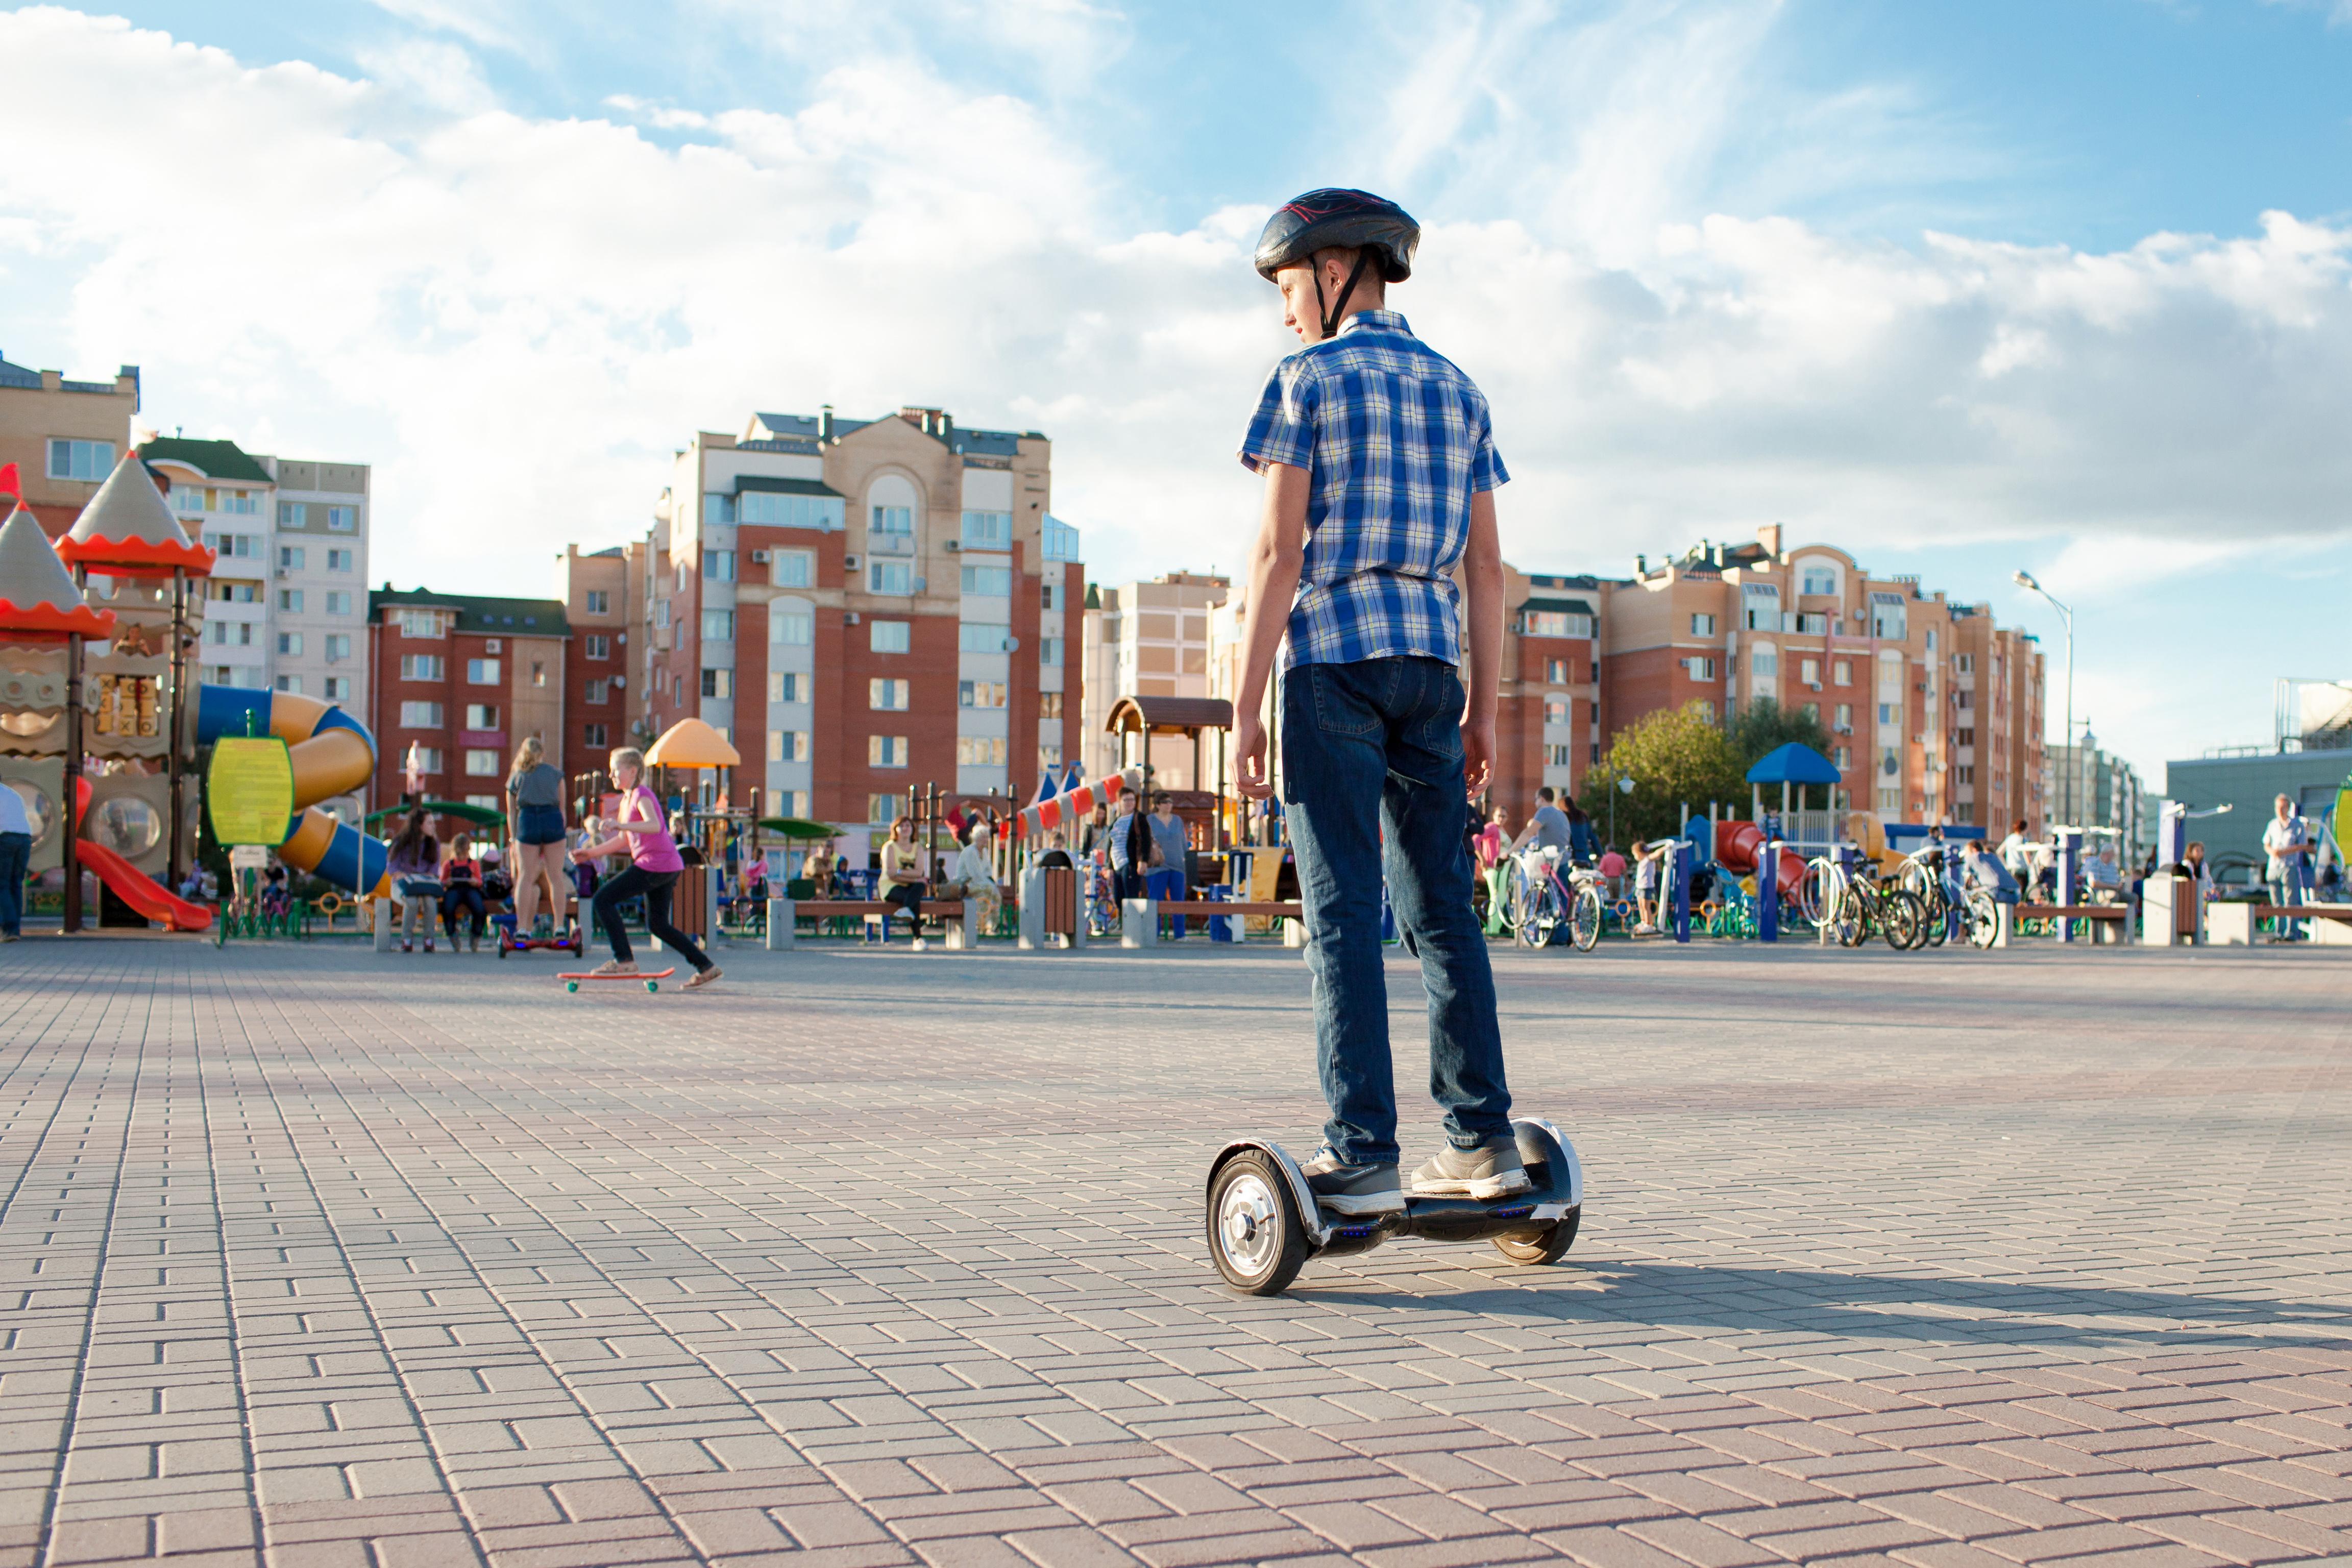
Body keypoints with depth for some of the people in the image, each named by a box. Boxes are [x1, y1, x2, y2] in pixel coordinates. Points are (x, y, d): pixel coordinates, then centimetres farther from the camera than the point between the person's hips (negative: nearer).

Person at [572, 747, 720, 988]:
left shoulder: (641, 795, -8)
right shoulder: (627, 799, 21)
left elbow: (655, 825, -28)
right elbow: (624, 841, 27)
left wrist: (622, 825, -39)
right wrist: (591, 852, 21)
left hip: (655, 864, -10)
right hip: (669, 867, 10)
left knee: (604, 899, -9)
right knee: (657, 925, 15)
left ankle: (624, 960, -9)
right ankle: (706, 967, 16)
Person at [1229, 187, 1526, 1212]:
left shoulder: (1308, 379, -2)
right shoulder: (1456, 390, 16)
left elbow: (1278, 551, -10)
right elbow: (1486, 565, 13)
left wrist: (1245, 707, -9)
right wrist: (1482, 712, 15)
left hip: (1331, 653, -6)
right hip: (1431, 662, 6)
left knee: (1342, 909, -7)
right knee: (1440, 905, 9)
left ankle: (1363, 1159, -9)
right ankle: (1482, 1139, 10)